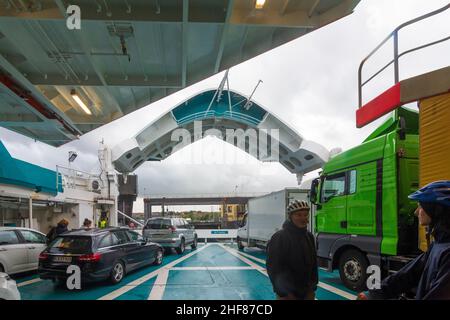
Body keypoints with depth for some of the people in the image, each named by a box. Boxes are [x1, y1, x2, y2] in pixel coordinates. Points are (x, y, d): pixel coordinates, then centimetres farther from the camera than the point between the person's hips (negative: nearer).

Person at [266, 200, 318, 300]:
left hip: (307, 292, 7)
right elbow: (274, 267, -16)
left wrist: (313, 285, 9)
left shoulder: (309, 237, 8)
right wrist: (285, 292, -17)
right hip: (287, 294, -6)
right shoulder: (279, 237, -15)